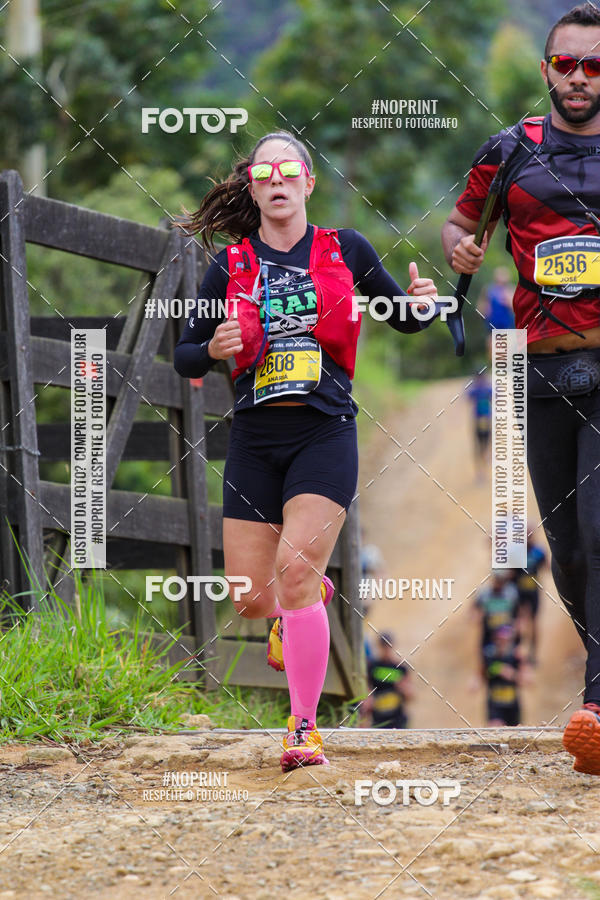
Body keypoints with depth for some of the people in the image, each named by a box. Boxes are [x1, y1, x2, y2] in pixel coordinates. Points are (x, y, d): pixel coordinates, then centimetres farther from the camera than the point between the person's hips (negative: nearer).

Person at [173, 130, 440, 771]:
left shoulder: (346, 250, 4)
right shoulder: (231, 266, 5)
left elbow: (401, 318, 16)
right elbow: (184, 357, 9)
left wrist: (421, 304, -7)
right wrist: (214, 349, -13)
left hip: (326, 434, -2)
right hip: (254, 438, 2)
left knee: (294, 570, -20)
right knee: (251, 599, 1)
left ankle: (305, 728, -11)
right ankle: (311, 597, 39)